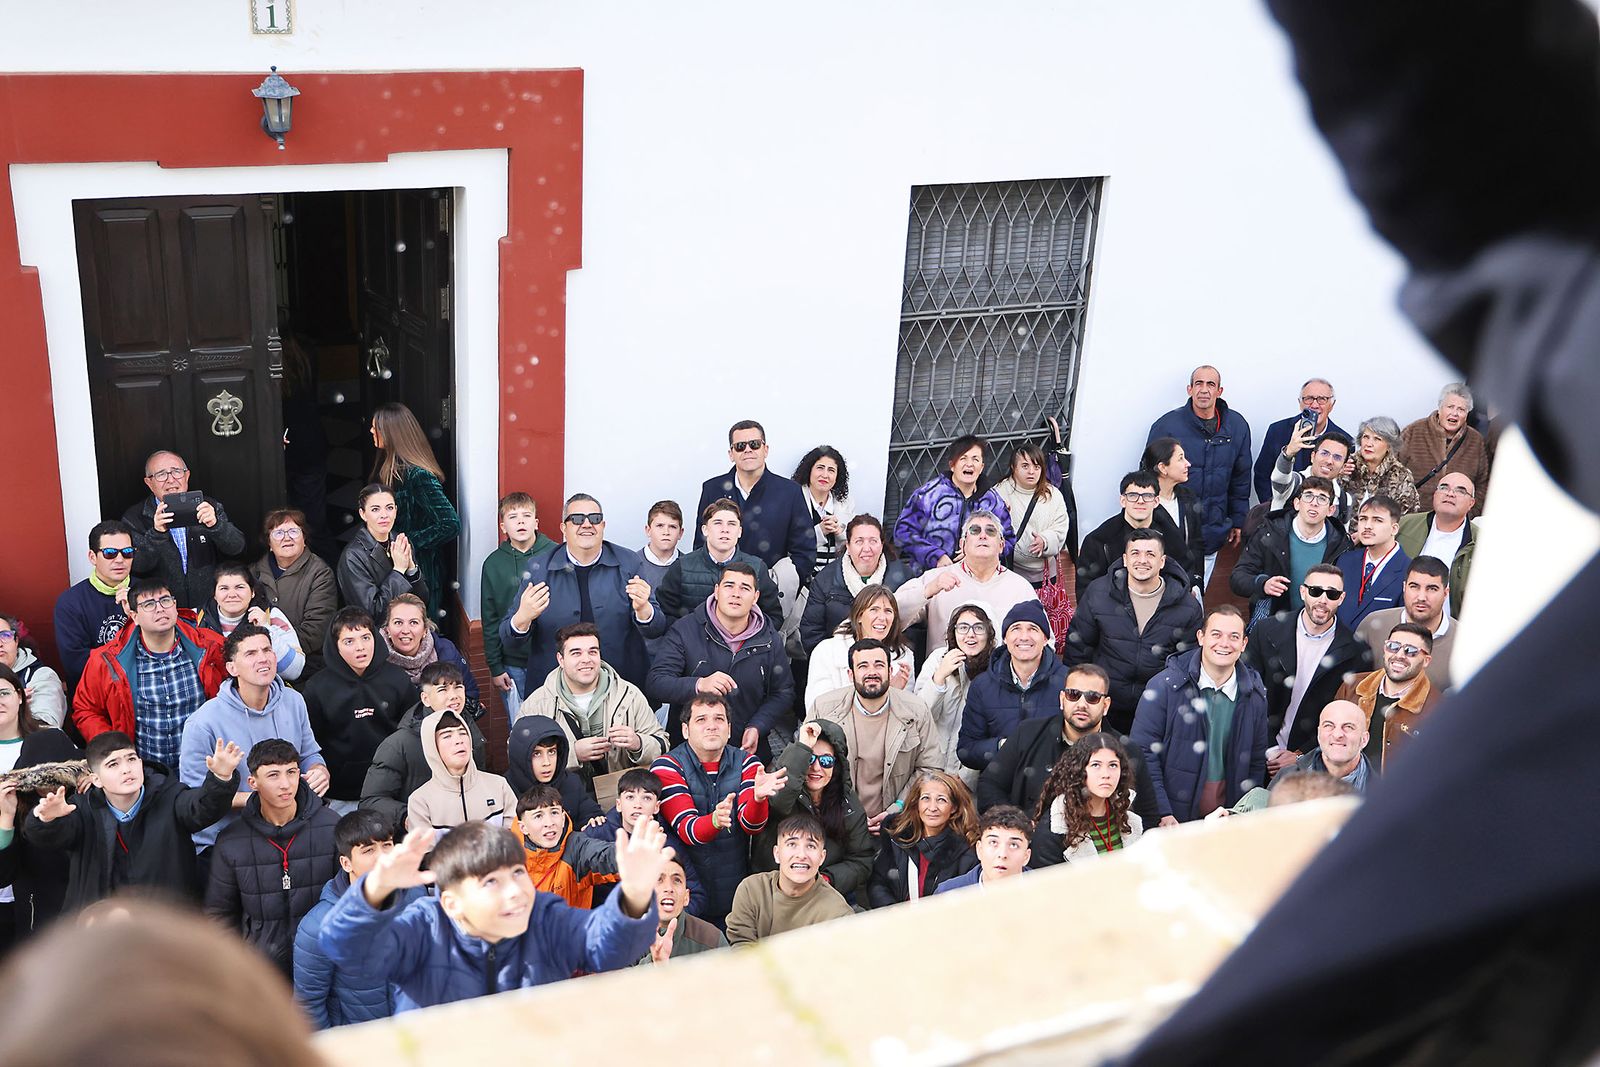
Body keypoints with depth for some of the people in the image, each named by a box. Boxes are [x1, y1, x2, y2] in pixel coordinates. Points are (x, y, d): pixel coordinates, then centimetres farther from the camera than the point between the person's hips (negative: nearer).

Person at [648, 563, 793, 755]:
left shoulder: (770, 640, 6)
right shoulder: (685, 630, -2)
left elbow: (783, 692, 14)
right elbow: (655, 684, -9)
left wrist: (756, 727, -3)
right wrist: (699, 685, -27)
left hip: (747, 750, 2)